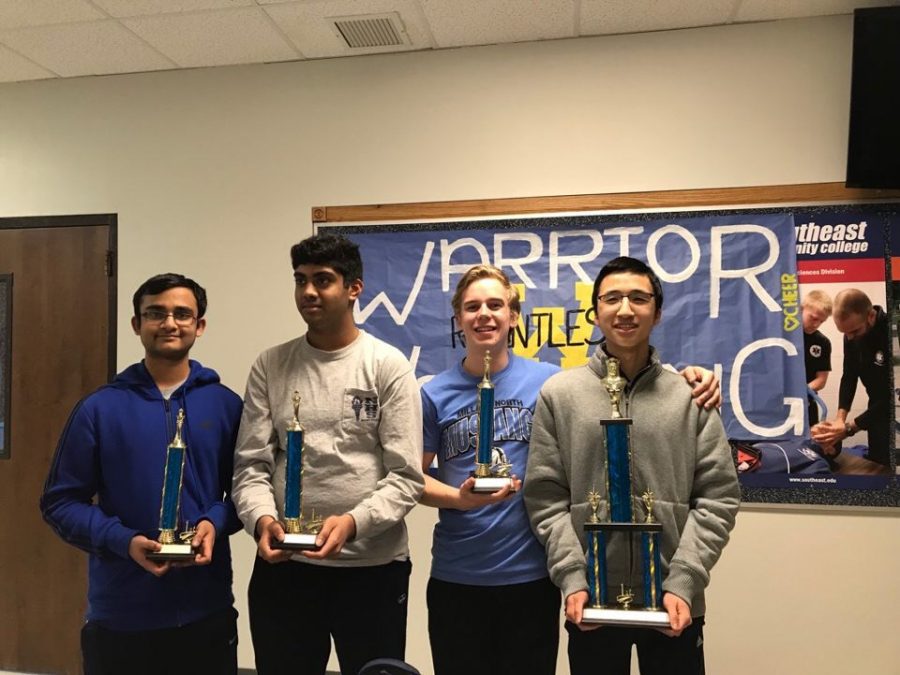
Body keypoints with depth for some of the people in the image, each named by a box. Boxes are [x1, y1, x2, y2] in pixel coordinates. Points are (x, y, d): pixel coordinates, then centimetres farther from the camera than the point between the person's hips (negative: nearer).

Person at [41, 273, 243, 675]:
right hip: (120, 614, 0)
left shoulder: (226, 405, 0)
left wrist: (215, 523, -15)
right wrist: (125, 541, -15)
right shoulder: (100, 408, -2)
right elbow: (61, 502, -1)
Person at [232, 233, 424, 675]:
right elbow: (251, 465, 1)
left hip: (373, 566, -2)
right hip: (284, 565, 3)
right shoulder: (270, 367, 5)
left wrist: (353, 522, -23)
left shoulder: (388, 366, -5)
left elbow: (406, 476, -9)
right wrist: (262, 518, -18)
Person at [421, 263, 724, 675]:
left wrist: (685, 376, -14)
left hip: (530, 572, 0)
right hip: (455, 576, 1)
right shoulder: (435, 393, -2)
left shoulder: (548, 381, -4)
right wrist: (459, 497, -17)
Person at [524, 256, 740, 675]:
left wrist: (683, 581, -10)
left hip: (674, 601, 1)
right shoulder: (559, 394, 0)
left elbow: (718, 498, -1)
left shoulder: (692, 395, 2)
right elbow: (546, 499, -2)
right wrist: (572, 577, -11)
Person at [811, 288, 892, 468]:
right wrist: (840, 418, -13)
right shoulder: (852, 333, -8)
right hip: (877, 409, 6)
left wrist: (849, 428, -28)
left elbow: (891, 395, -28)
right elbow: (849, 376, -1)